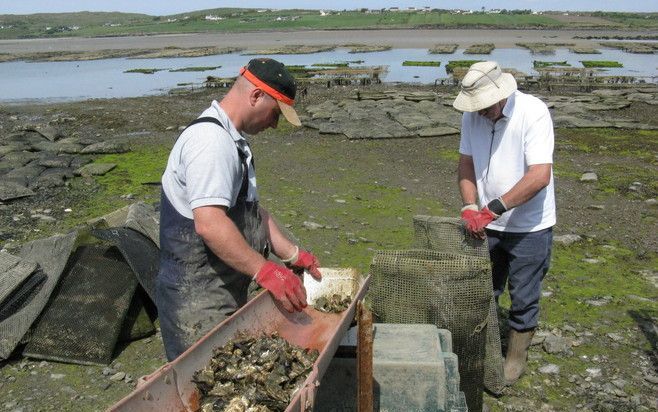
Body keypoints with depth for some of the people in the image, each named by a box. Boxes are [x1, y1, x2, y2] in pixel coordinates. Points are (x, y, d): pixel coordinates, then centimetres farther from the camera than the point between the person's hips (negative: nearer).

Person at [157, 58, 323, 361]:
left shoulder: (231, 140, 15)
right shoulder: (211, 140, -20)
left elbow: (250, 210, 19)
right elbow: (209, 223, -31)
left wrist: (291, 254, 14)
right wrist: (265, 271, -30)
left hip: (227, 290, 10)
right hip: (198, 300, -10)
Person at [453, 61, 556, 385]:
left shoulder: (533, 113, -21)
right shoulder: (472, 115, -4)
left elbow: (540, 176, -27)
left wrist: (494, 208, -29)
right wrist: (469, 207, -11)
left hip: (528, 227, -5)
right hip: (487, 224, 5)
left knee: (523, 298, 9)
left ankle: (516, 356, 30)